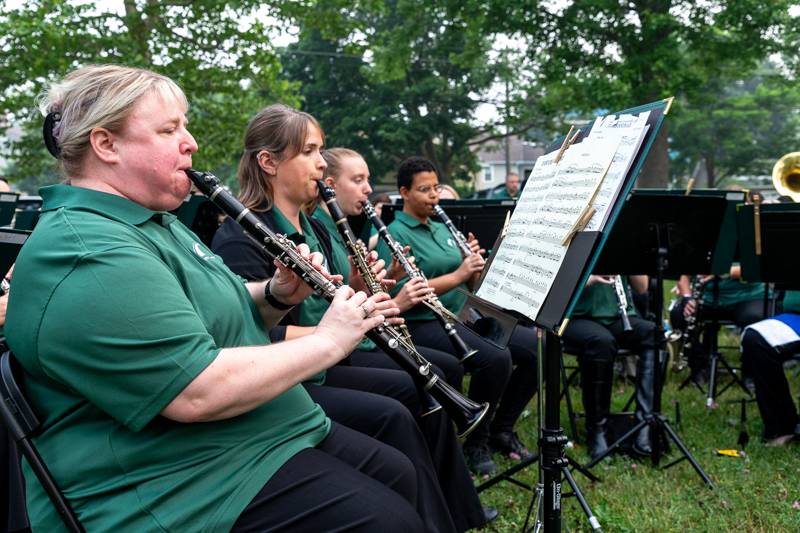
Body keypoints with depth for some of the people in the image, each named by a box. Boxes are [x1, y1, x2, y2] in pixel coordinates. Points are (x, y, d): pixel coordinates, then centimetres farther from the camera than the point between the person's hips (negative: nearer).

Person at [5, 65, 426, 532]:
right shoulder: (88, 255, -23)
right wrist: (328, 341, -20)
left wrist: (277, 296, -2)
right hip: (181, 483, -10)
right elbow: (198, 392, -30)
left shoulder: (155, 223, 11)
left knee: (399, 475, 11)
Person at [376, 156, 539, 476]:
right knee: (496, 358, -30)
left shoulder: (443, 229, 18)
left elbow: (471, 283, 18)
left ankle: (502, 429, 9)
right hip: (423, 324, -8)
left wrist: (475, 264, -5)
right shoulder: (395, 234, -6)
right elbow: (402, 294, -18)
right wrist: (457, 275, -20)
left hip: (464, 315, 8)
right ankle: (475, 443, -7)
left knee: (534, 346, -7)